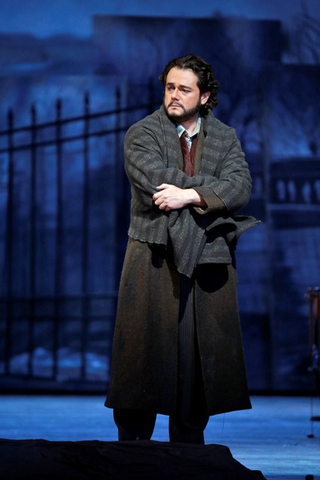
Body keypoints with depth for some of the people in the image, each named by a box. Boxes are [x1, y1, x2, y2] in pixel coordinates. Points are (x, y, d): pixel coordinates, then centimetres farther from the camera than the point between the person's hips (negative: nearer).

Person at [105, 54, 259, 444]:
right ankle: (132, 448, 3)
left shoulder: (225, 138, 12)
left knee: (201, 353, 2)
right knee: (144, 351, -4)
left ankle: (188, 449, 10)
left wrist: (189, 195, -17)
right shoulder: (142, 134, 4)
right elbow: (157, 182, -13)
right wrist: (215, 187, -7)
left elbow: (241, 189, -4)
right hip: (154, 256, -2)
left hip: (208, 260, 3)